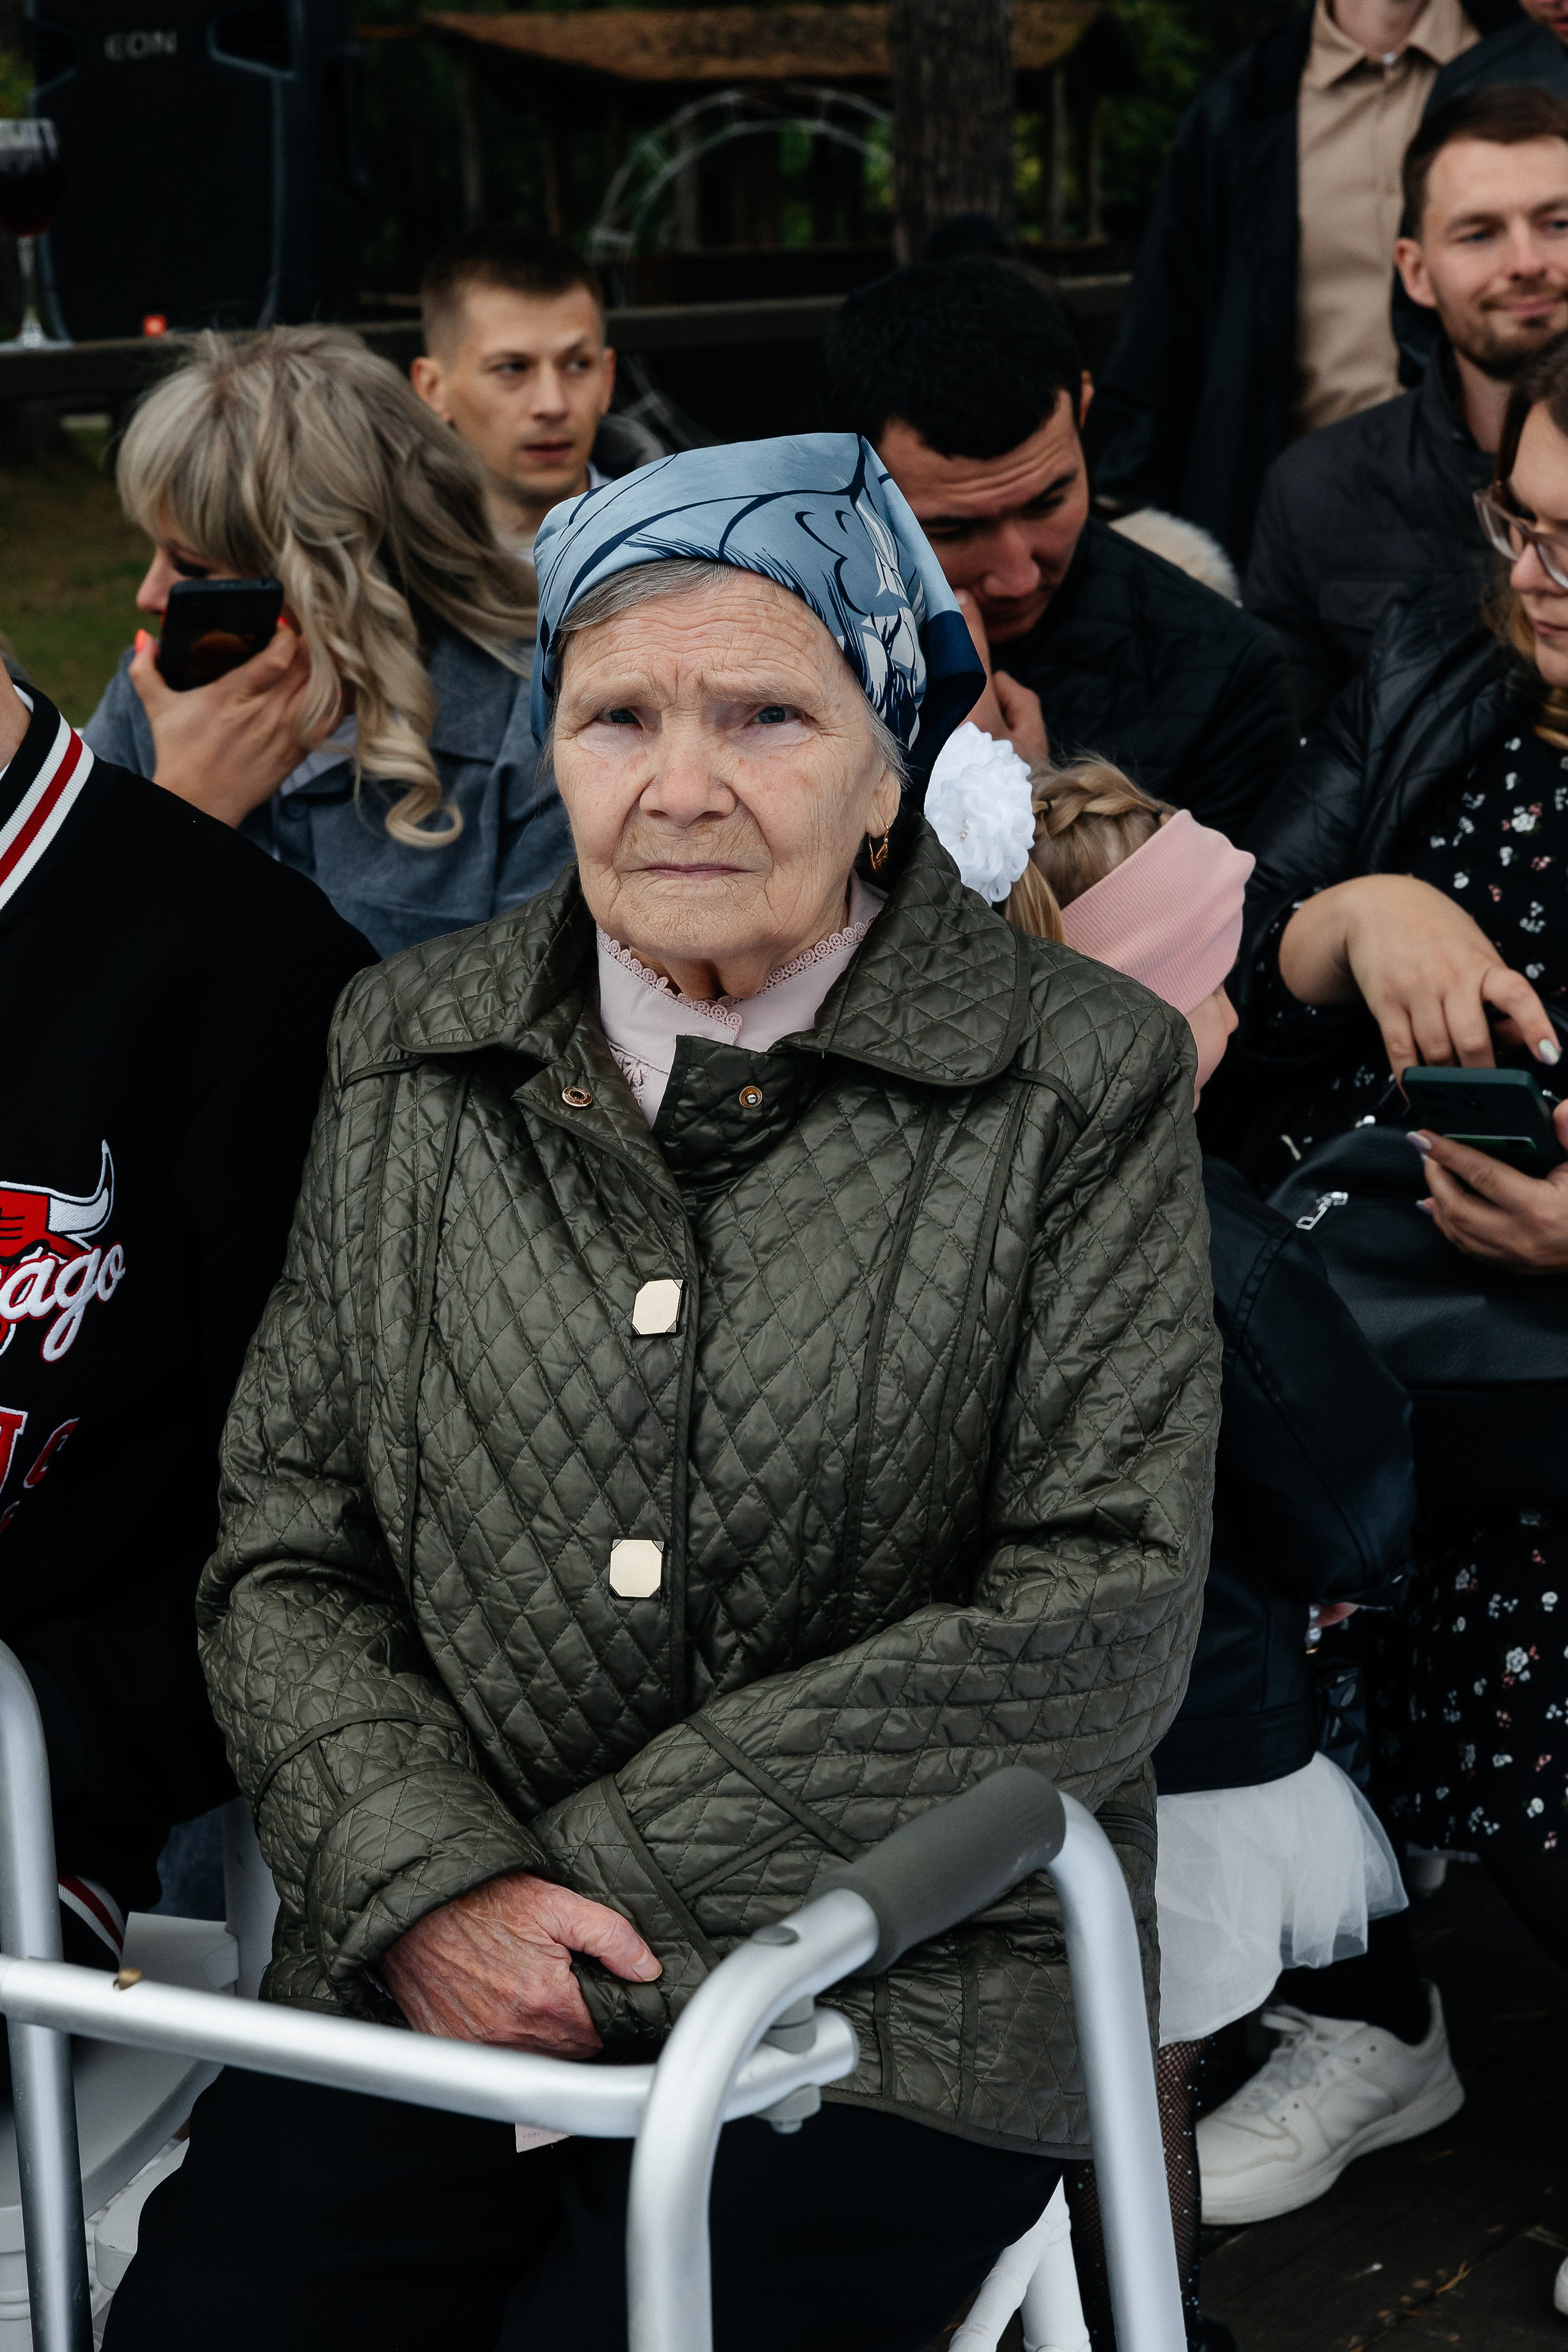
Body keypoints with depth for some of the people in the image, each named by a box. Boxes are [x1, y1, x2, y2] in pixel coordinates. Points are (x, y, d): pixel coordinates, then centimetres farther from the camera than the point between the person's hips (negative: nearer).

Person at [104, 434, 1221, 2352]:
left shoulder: (1082, 1090, -2)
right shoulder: (409, 1058, 8)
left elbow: (1099, 1622, -8)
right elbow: (283, 1559, 9)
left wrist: (599, 1875, -11)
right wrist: (430, 1887, -11)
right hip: (419, 1982, 3)